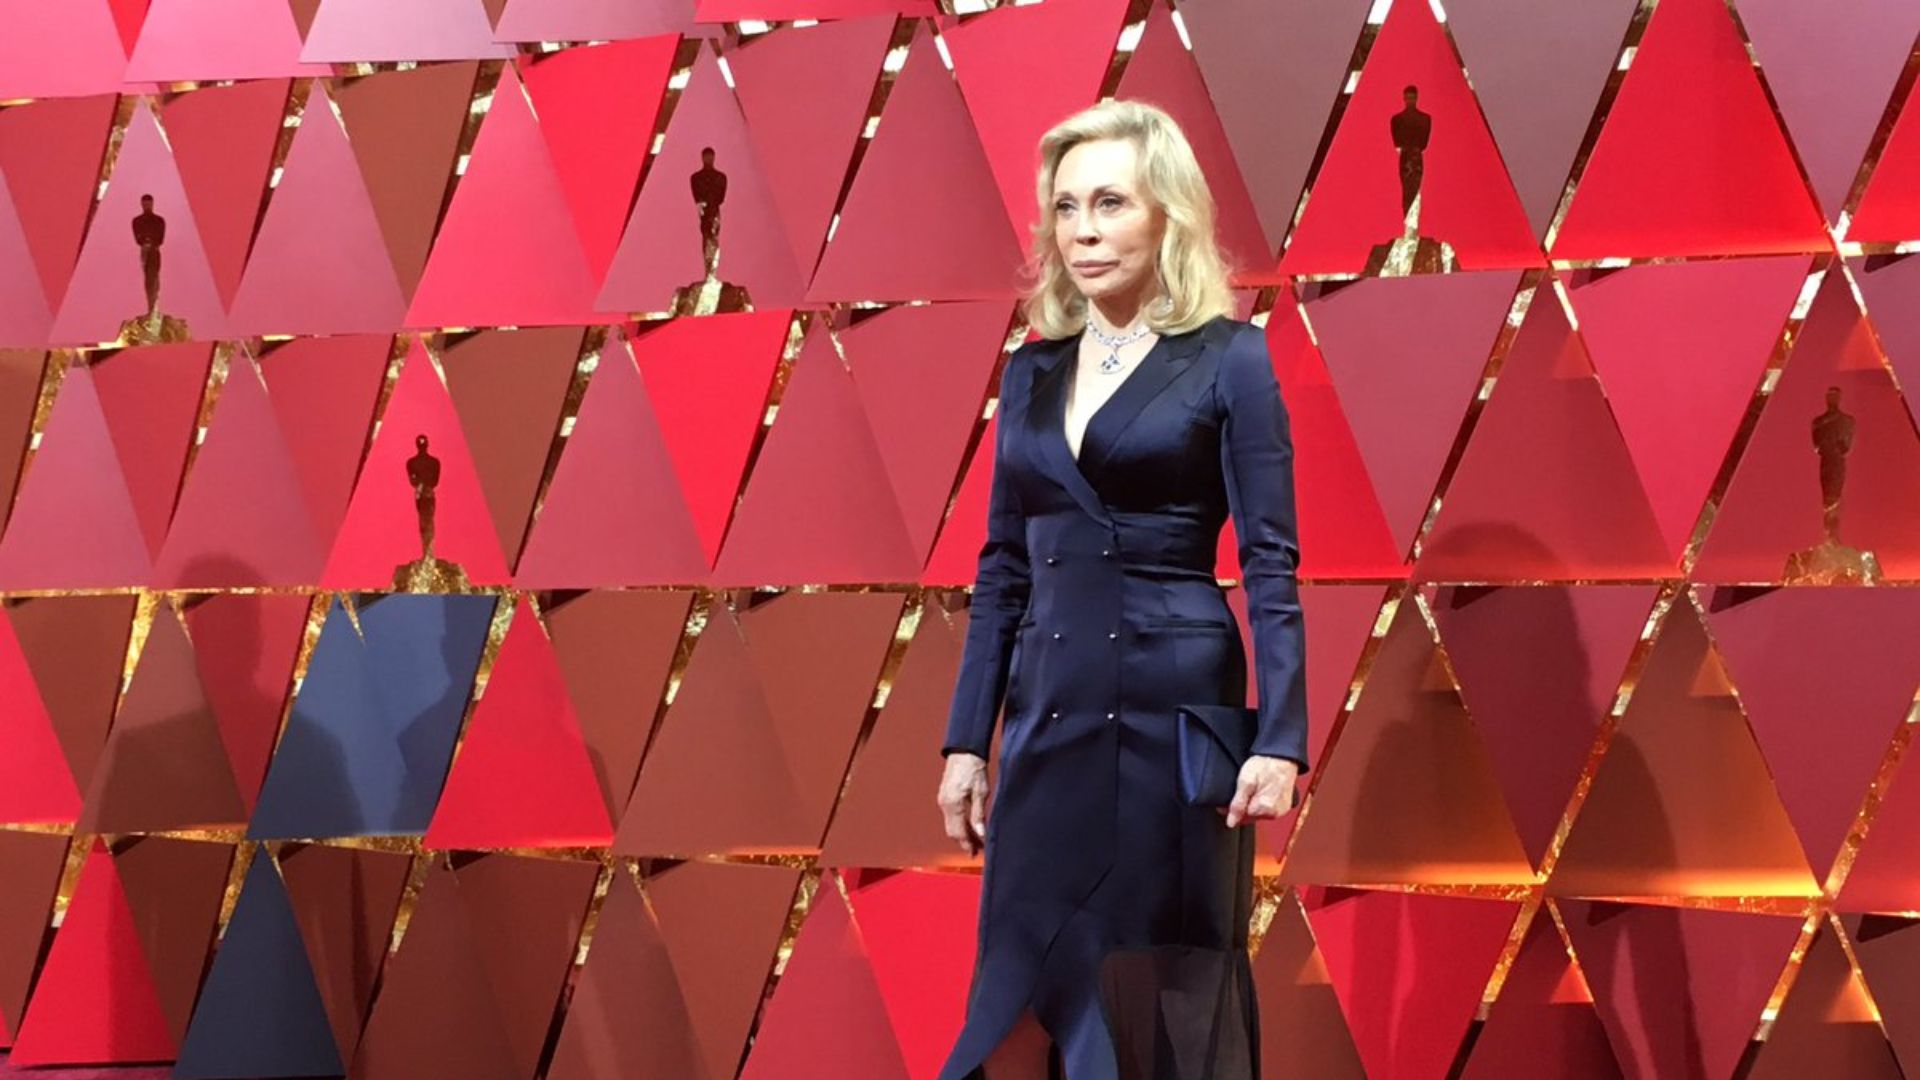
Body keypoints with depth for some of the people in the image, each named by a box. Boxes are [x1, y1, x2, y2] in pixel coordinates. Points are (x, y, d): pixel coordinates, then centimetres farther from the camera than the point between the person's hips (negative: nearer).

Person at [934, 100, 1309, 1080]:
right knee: (1032, 979, 4)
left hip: (1173, 707, -5)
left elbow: (1271, 568, -8)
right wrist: (967, 740, 8)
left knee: (1168, 985, 2)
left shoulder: (1227, 358, -3)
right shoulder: (1032, 370, 11)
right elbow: (1002, 570, 13)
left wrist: (1280, 740, -16)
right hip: (1051, 713, 5)